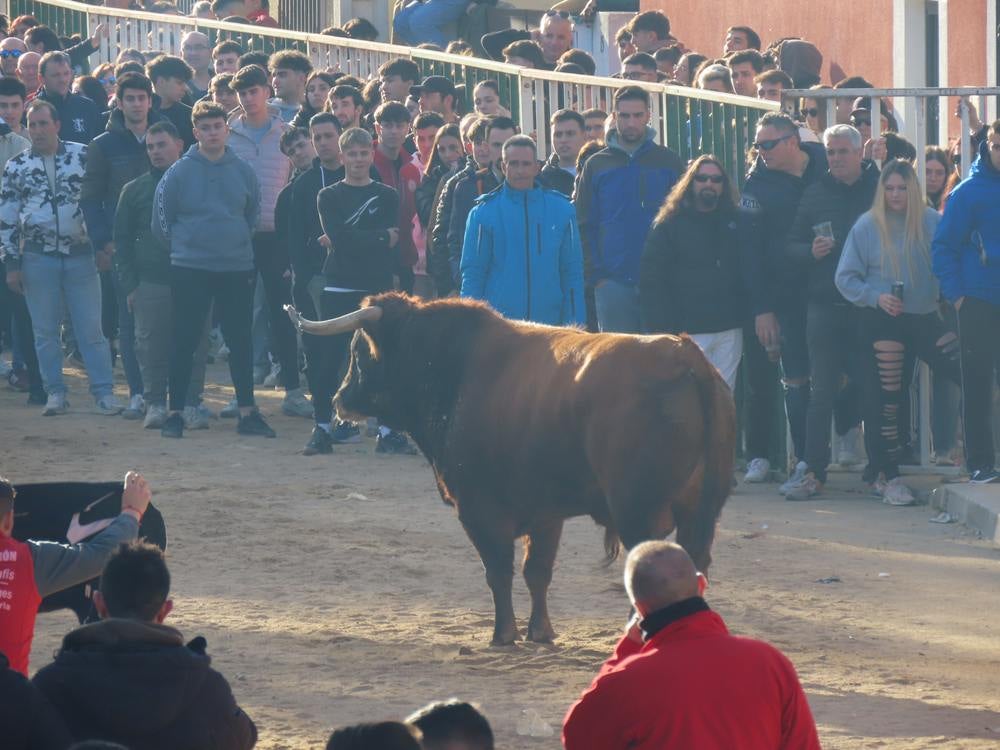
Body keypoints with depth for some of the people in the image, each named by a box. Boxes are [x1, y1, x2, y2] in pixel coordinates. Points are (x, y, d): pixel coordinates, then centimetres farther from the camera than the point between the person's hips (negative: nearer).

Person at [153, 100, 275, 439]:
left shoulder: (243, 172, 5)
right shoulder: (179, 173, -4)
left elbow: (253, 214, 19)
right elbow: (161, 221, 2)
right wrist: (183, 245, 7)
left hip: (237, 268, 3)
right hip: (190, 270, -3)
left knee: (240, 340, 5)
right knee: (184, 341, -1)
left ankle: (247, 412, 10)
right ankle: (175, 412, 5)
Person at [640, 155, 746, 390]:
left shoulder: (734, 222, 13)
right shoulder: (670, 225, 1)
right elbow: (651, 281, -3)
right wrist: (659, 329, -11)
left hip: (729, 327, 4)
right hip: (688, 331, -4)